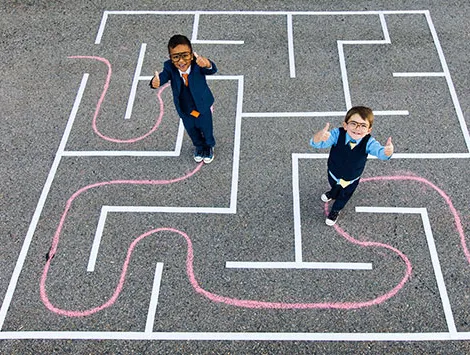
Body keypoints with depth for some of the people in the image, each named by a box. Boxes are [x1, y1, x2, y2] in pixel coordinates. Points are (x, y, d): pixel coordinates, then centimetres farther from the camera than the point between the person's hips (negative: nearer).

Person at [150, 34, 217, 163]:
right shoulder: (169, 67, -26)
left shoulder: (198, 65, -34)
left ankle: (209, 146, 59)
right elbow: (164, 76, -42)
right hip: (185, 112, 2)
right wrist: (156, 81, -67)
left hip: (203, 109, -2)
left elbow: (212, 70, -51)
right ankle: (199, 146, 62)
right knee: (192, 132, 29)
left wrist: (207, 64, -76)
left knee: (207, 131, 25)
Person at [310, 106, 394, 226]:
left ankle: (336, 210, 64)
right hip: (333, 174, 0)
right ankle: (332, 194, 73)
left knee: (344, 195, 31)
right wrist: (320, 136, -71)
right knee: (334, 186, 36)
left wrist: (388, 151, -77)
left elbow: (380, 152, -52)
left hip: (351, 180, 0)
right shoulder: (338, 134, -36)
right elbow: (315, 143, -47)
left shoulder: (368, 142, -35)